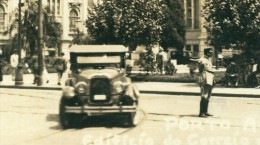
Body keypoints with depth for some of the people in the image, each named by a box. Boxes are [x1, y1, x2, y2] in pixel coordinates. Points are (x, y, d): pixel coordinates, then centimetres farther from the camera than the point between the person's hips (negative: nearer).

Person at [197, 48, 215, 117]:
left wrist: (213, 80, 21)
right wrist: (202, 81, -20)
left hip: (210, 82, 9)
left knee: (207, 97, 13)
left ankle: (205, 112, 20)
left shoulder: (209, 60, 18)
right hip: (205, 82, -9)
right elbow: (200, 71, -14)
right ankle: (201, 113, -8)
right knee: (204, 97, -10)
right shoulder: (202, 60, -10)